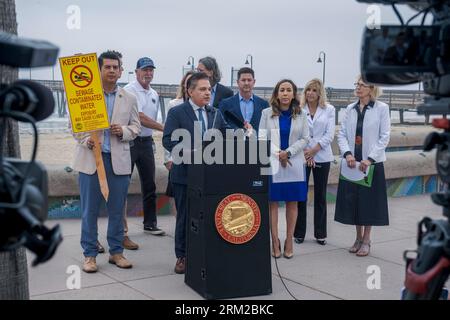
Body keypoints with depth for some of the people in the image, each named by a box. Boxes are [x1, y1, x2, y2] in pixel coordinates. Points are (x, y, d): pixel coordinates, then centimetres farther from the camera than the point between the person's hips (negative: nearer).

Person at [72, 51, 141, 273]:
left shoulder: (129, 99, 11)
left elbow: (136, 126, 12)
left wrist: (123, 131, -9)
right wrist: (86, 140, -16)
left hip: (119, 160, 2)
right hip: (91, 158, -2)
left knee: (117, 209, 7)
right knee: (89, 210, 2)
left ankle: (116, 252, 19)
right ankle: (89, 254, 12)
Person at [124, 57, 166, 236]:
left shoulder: (154, 95, 14)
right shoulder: (130, 91, -10)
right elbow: (140, 117, -19)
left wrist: (151, 138, 11)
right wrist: (165, 128, -22)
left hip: (147, 141, 7)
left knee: (149, 185, 10)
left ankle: (150, 223, 20)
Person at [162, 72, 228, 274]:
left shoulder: (216, 114, 12)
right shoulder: (177, 112, -3)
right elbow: (168, 140, -12)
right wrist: (190, 153, -23)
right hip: (185, 174, -3)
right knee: (185, 217, 7)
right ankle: (182, 256, 20)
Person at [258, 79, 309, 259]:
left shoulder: (300, 115, 6)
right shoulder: (267, 113, 3)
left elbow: (304, 139, 3)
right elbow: (262, 138, -1)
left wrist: (288, 152, -10)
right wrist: (277, 154, -13)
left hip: (294, 164, 1)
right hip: (272, 163, -1)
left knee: (292, 203, 4)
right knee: (272, 202, -1)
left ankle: (289, 241, 13)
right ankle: (275, 241, 7)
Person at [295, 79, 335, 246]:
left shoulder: (329, 109, 4)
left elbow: (329, 134, -2)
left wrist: (314, 150, -11)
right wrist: (304, 151, -11)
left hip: (321, 156, 1)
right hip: (301, 156, 0)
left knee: (320, 196, 6)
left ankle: (320, 234, 15)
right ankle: (299, 233, 12)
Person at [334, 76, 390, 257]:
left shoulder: (382, 108, -4)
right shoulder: (350, 109, 7)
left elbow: (385, 137, -7)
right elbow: (342, 134, 5)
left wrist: (370, 159, -14)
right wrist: (347, 154, -12)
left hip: (372, 163, -3)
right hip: (352, 162, 4)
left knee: (369, 200, 4)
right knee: (353, 200, 8)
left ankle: (366, 240, 16)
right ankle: (358, 237, 23)